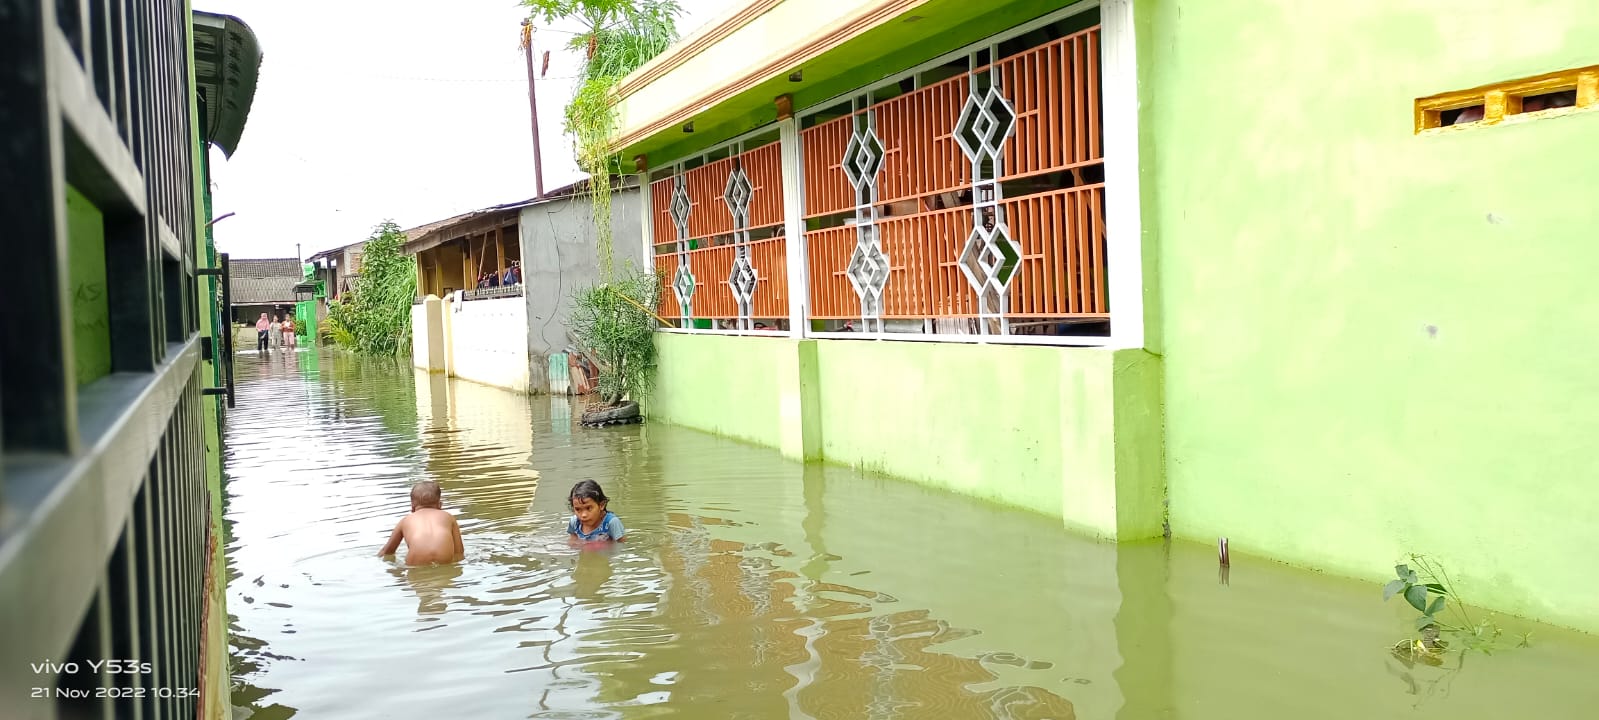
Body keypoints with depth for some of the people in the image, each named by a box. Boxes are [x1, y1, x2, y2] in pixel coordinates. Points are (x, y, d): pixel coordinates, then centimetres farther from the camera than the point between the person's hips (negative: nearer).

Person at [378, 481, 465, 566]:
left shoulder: (406, 520, 32)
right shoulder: (448, 517, 30)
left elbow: (387, 551, 45)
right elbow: (459, 552, 26)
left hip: (417, 566, -1)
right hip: (446, 564, 1)